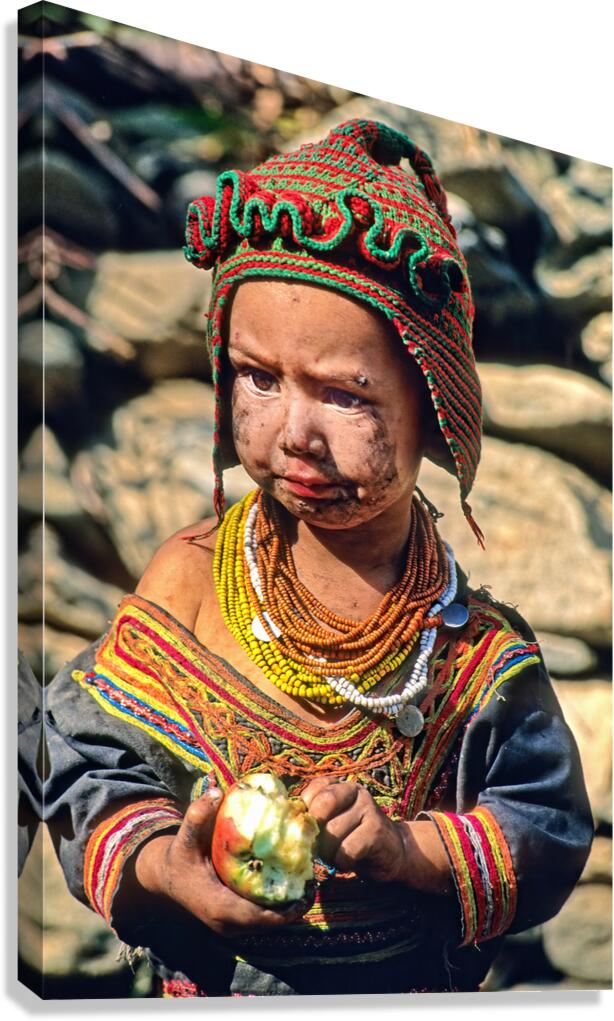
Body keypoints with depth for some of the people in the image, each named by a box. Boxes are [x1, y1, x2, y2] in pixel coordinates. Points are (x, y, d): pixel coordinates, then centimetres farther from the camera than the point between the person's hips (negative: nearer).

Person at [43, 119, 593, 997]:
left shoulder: (478, 649, -17)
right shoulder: (191, 577, -15)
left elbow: (549, 837, -13)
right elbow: (96, 766, -12)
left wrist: (407, 847, -28)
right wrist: (158, 866, -30)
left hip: (413, 987, 0)